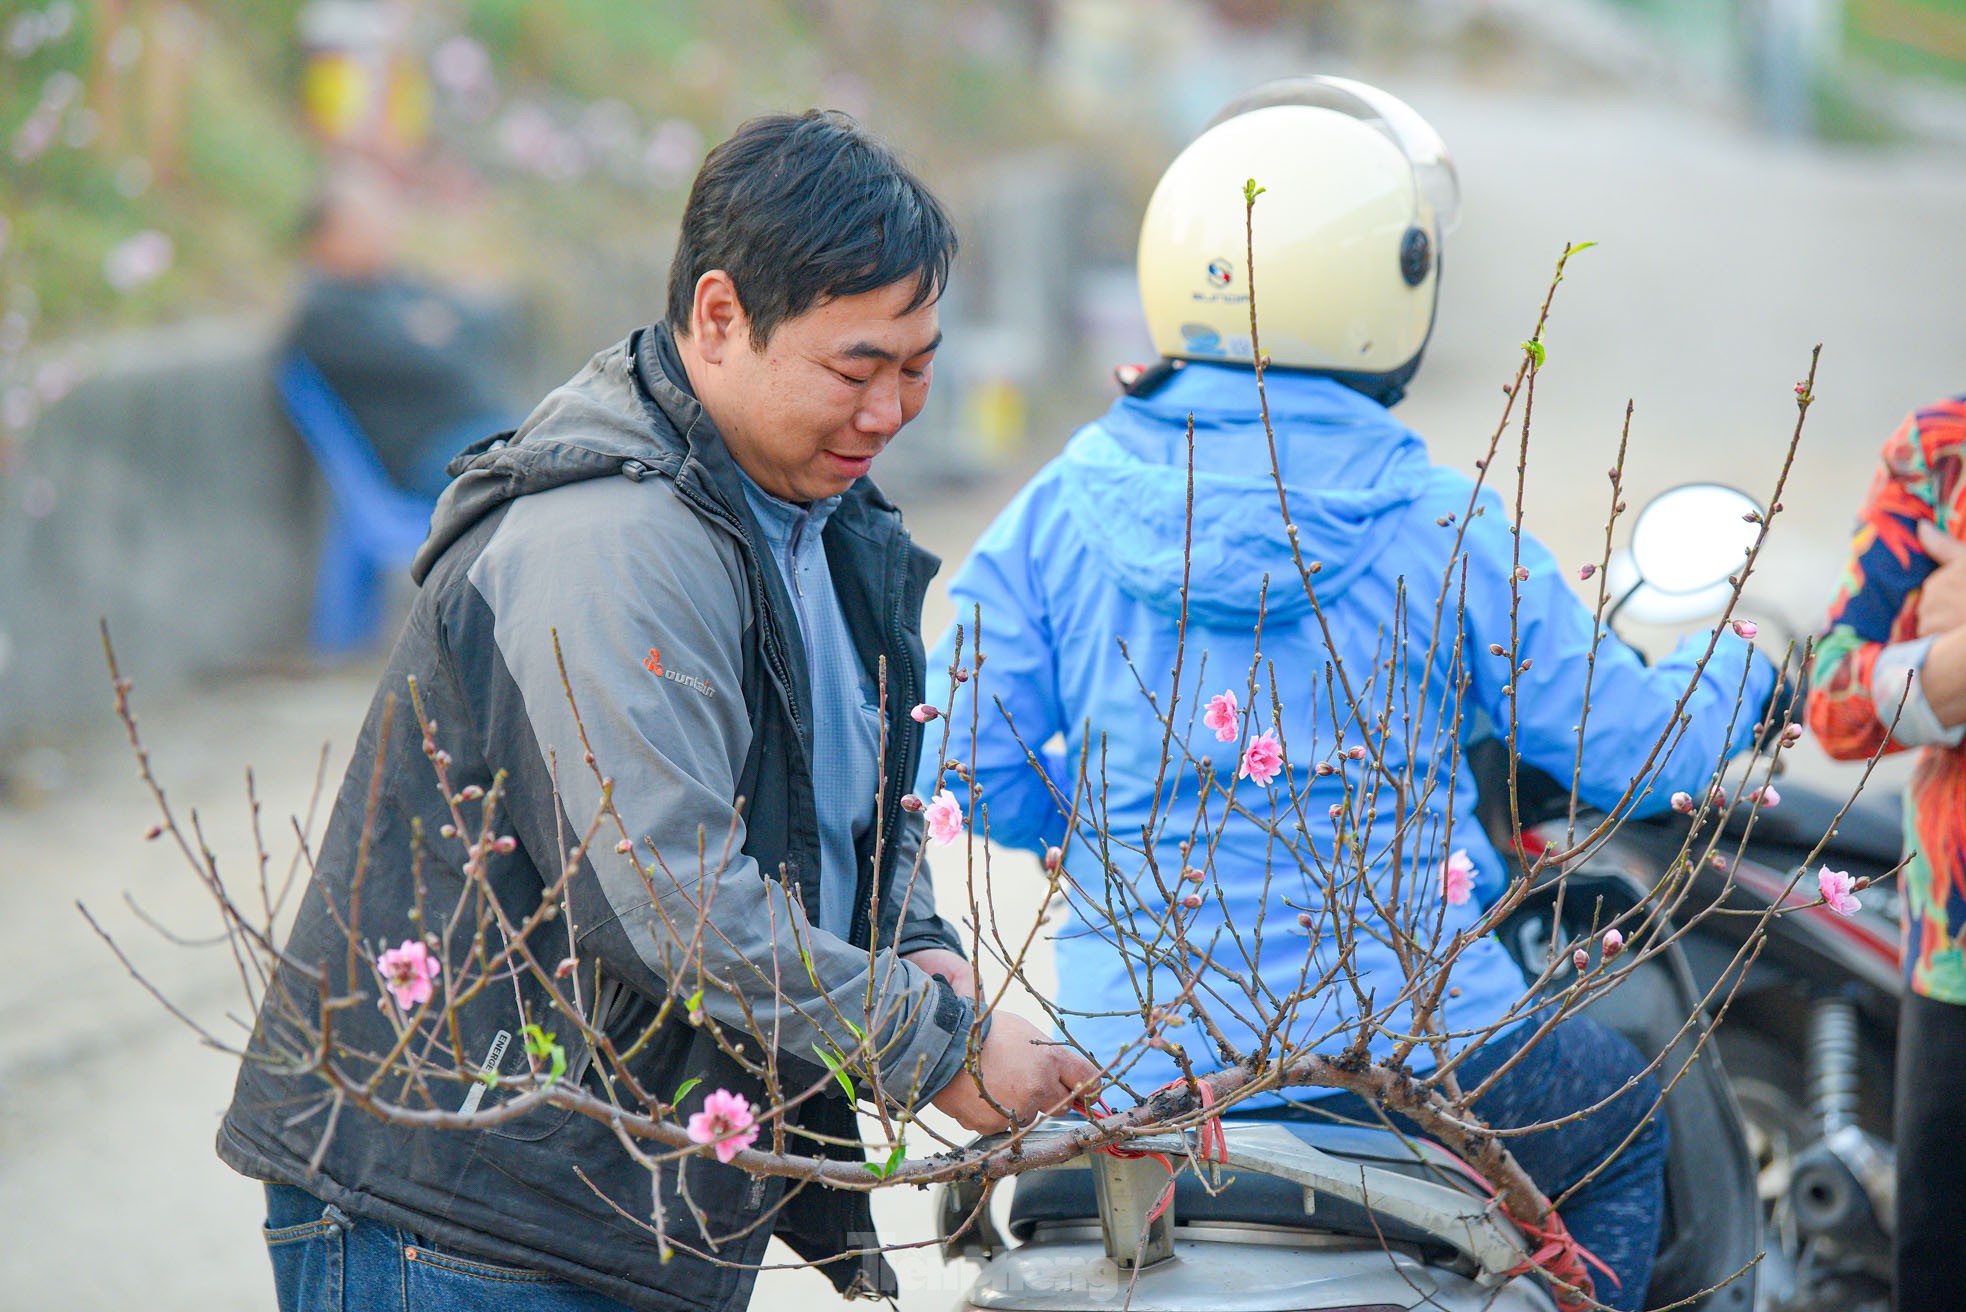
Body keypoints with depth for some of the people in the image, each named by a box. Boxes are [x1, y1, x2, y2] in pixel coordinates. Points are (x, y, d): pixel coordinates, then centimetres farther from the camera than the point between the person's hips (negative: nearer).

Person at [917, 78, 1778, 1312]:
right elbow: (1635, 749, 1)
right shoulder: (1447, 527, -7)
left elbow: (972, 770, 3)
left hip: (1133, 1058, 2)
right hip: (1410, 1047, -2)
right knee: (1626, 1125, 28)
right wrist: (1741, 673, 23)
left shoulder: (1063, 509, -1)